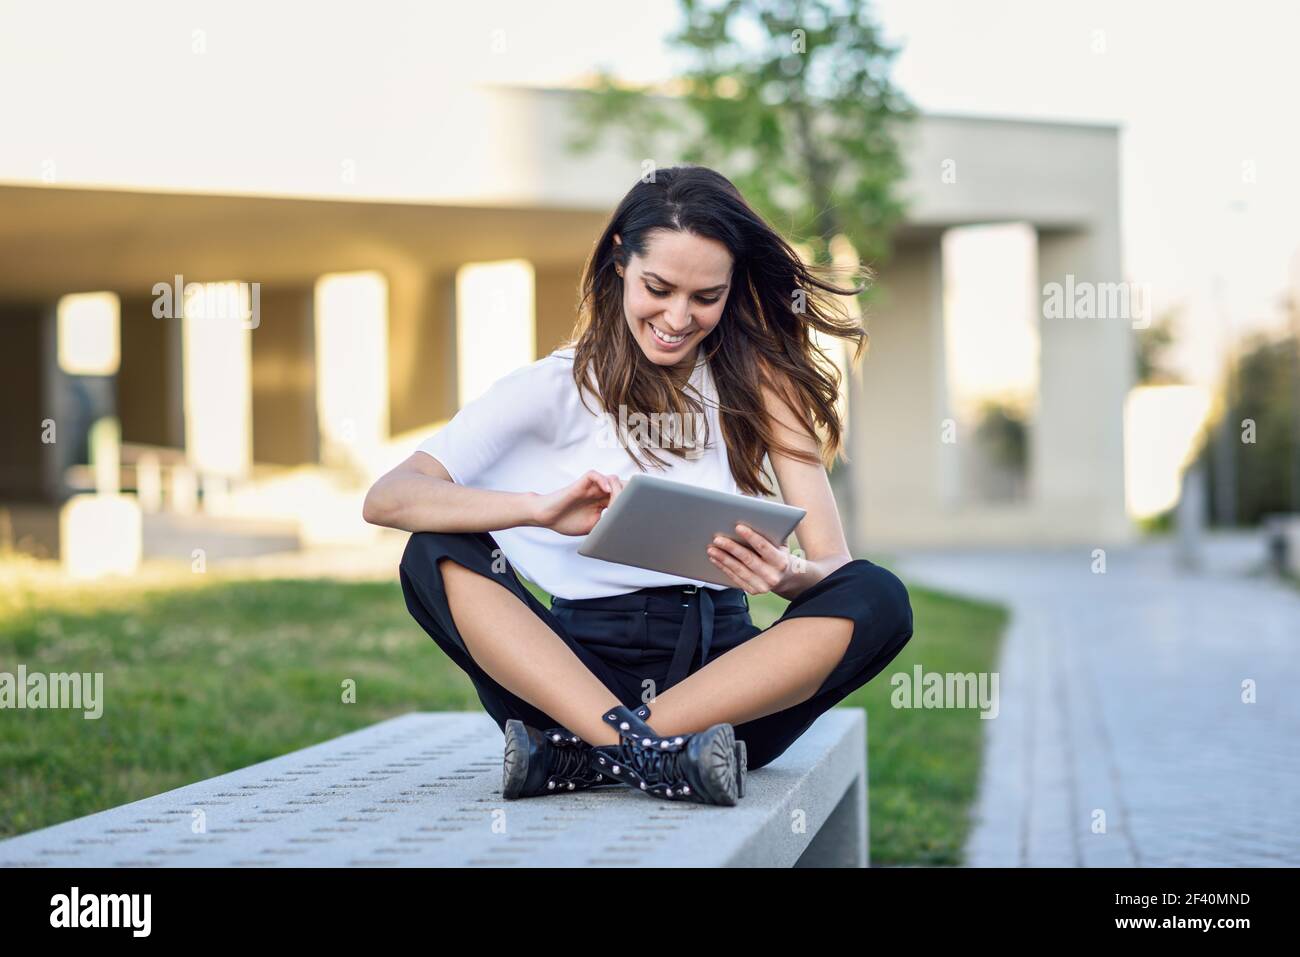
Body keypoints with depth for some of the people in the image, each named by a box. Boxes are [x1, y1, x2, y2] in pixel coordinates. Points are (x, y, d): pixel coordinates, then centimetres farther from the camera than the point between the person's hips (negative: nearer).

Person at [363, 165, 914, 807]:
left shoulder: (756, 379, 5)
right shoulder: (557, 386, 1)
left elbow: (835, 562, -3)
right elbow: (385, 499, -12)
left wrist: (790, 575, -28)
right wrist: (542, 508, -29)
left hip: (723, 673, 1)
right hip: (586, 665, -1)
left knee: (878, 598, -25)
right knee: (437, 556, -22)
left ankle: (585, 753, -29)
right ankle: (643, 749, -39)